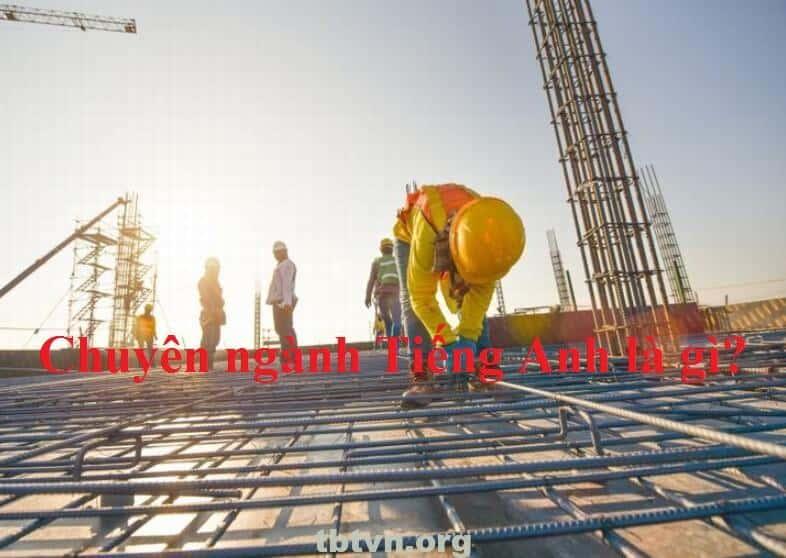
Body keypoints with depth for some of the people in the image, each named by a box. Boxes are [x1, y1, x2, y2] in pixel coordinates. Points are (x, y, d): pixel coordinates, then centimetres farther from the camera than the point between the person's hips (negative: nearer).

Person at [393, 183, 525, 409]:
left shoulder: (486, 233, -35)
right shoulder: (426, 233, -49)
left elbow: (482, 290, -24)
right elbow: (422, 297, -41)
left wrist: (467, 337, -30)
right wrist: (449, 344, -41)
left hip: (453, 238, 4)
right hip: (410, 237, -3)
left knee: (470, 300, -7)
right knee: (411, 300, -21)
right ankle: (421, 376, -22)